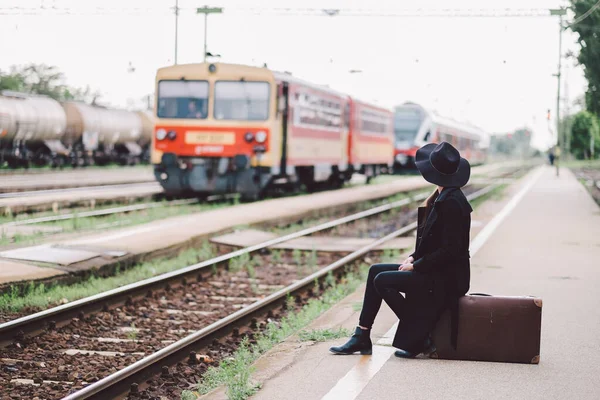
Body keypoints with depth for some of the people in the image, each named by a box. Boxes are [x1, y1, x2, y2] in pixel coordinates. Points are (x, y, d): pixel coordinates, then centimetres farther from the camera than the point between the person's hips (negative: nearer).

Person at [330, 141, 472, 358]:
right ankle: (361, 338, 8)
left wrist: (416, 265, -15)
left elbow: (450, 249, -24)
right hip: (437, 270, 10)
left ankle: (419, 339, -4)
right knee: (376, 270, 8)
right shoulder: (444, 197, 11)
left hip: (446, 278, -10)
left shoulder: (452, 202, -21)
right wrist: (414, 258, 4)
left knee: (383, 280, -15)